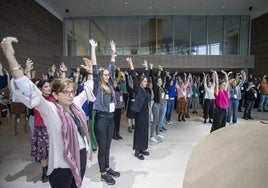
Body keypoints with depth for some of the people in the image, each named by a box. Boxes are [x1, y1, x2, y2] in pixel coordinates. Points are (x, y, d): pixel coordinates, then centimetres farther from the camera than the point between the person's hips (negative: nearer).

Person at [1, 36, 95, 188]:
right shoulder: (50, 110, -17)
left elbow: (88, 89, 14)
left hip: (82, 158, 6)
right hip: (63, 164, -6)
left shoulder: (76, 103, 0)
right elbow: (30, 93, -30)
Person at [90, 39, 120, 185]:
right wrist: (93, 48, -11)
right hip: (101, 118, -6)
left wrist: (113, 51, 16)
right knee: (102, 147, 6)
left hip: (111, 118, 6)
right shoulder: (97, 85, -6)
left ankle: (107, 168, 34)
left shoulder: (109, 84, 9)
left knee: (108, 146, 18)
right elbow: (94, 68, -12)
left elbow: (112, 67, 13)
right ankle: (103, 173, 21)